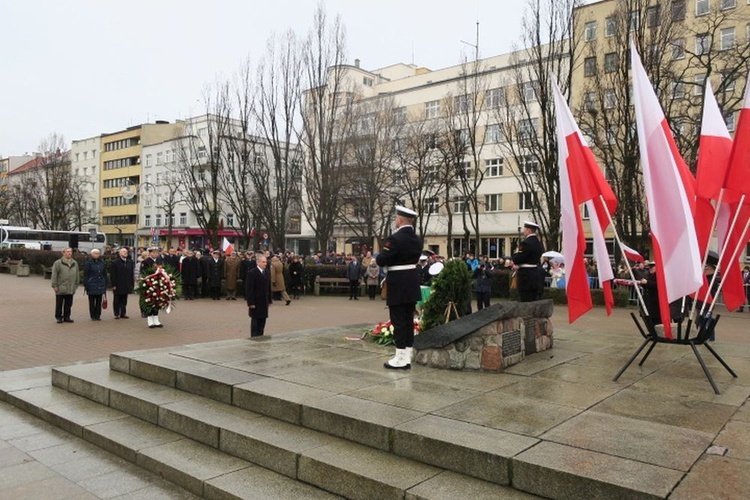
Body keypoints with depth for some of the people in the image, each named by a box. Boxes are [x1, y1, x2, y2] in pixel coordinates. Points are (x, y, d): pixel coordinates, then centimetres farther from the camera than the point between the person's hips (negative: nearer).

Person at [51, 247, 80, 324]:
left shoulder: (75, 263, 12)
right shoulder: (58, 263, -3)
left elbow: (77, 275, 17)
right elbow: (54, 275, -5)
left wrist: (76, 285, 14)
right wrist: (55, 286, -9)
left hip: (70, 289, 4)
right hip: (61, 288, -4)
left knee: (68, 304, 8)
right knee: (59, 304, 4)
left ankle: (66, 317, 18)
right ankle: (58, 317, 13)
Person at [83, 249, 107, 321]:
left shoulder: (101, 262, 10)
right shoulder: (89, 262, -3)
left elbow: (104, 274, 16)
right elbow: (85, 275, -4)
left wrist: (105, 284, 13)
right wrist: (85, 285, -8)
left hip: (100, 285, 4)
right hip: (92, 285, -4)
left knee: (99, 301, 6)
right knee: (92, 301, 4)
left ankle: (98, 315, 12)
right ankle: (93, 316, 10)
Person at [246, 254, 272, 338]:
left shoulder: (267, 272, 10)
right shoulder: (252, 273, -11)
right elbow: (249, 289, -14)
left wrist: (270, 300, 11)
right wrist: (251, 302, -17)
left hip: (264, 302, 6)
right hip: (256, 302, -6)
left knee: (262, 321, 9)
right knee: (255, 321, 1)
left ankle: (260, 337, 17)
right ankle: (254, 338, 9)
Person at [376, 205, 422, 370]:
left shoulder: (395, 238, -18)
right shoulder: (417, 239, 8)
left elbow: (381, 261, -18)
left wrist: (378, 257, 5)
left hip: (398, 285, -8)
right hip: (412, 283, 8)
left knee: (398, 321, -1)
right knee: (409, 320, 12)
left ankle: (400, 359, 4)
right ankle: (407, 357, 18)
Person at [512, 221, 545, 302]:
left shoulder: (526, 243, -16)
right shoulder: (539, 243, 12)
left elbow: (516, 260, -18)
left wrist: (516, 254, 4)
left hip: (527, 278, -9)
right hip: (538, 278, 9)